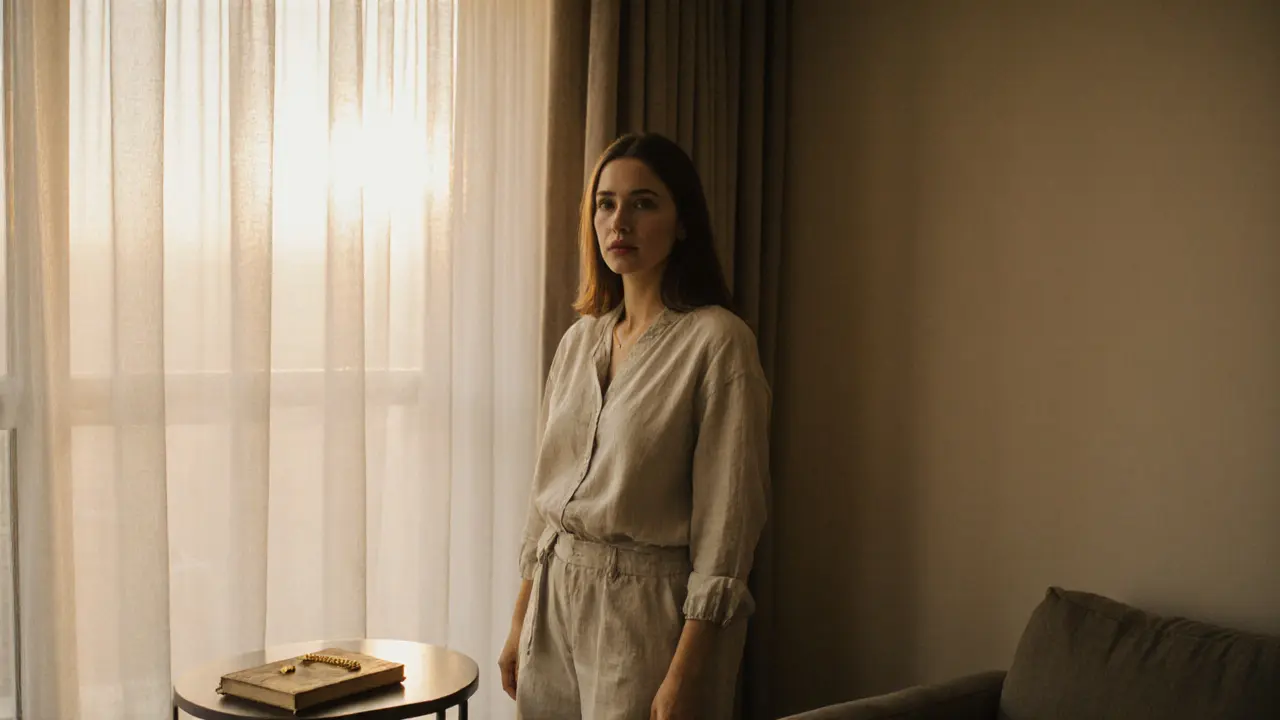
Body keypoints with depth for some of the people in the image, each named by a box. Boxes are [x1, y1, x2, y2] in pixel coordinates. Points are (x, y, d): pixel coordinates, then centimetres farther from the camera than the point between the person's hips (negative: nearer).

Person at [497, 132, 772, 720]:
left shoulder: (716, 341, -12)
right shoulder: (580, 339, 8)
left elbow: (728, 517, -15)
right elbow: (546, 492, 13)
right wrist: (520, 623, 12)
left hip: (651, 607, -6)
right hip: (557, 599, 6)